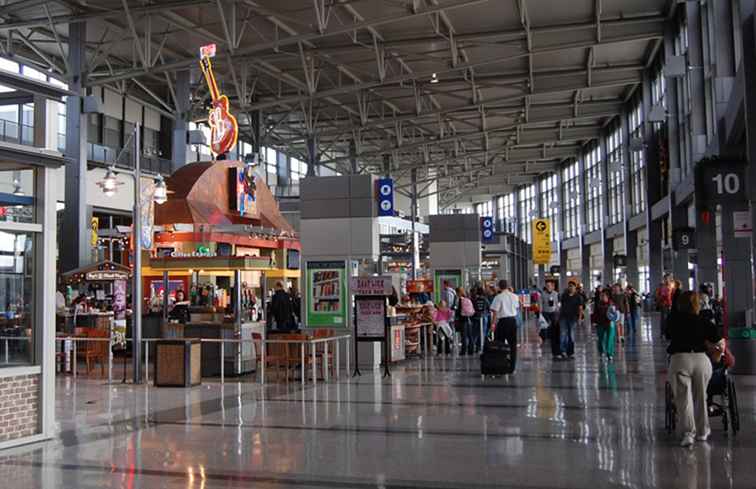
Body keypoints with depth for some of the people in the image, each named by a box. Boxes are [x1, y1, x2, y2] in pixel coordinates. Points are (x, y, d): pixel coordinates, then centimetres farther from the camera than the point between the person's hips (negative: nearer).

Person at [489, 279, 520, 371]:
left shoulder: (498, 297, -10)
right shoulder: (515, 296, 5)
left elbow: (495, 311, -13)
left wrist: (493, 323, -10)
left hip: (503, 321, -5)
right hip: (513, 320, 5)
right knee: (513, 344, 9)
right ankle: (512, 366, 12)